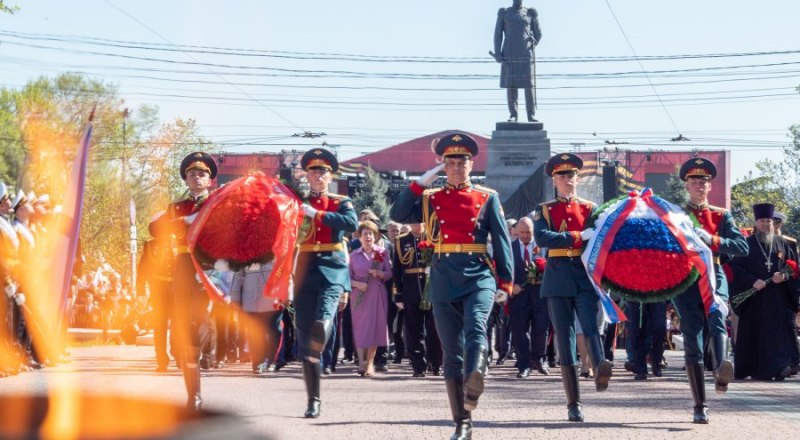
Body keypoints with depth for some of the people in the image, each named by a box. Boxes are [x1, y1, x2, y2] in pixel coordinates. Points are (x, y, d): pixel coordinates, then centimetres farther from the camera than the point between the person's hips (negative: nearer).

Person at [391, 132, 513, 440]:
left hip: (479, 277, -2)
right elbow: (398, 215, 0)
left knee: (475, 330, -29)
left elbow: (501, 241, 6)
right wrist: (420, 182, -3)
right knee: (452, 353, 2)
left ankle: (473, 386, -53)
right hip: (444, 281, 2)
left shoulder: (487, 198, 9)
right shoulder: (430, 199, 13)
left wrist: (505, 283, 0)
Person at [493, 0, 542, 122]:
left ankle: (531, 115, 1)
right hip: (509, 55, 0)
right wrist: (497, 54, -7)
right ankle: (513, 115, 4)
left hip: (526, 55, 0)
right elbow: (498, 34, 2)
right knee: (510, 84, -2)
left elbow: (537, 34, 11)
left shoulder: (531, 13, 6)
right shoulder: (504, 13, 5)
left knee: (529, 84, -4)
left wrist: (529, 50, 7)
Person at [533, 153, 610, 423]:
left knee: (590, 326, -22)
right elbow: (541, 238, -9)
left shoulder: (590, 209, 14)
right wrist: (579, 236, -15)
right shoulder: (544, 211, 9)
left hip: (586, 274, 0)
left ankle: (600, 370, -46)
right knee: (564, 337, -1)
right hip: (558, 278, 0)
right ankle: (574, 403, 1)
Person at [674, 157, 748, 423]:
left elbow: (742, 247, 2)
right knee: (692, 341, -6)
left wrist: (712, 240, -14)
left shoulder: (721, 216, 14)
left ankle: (721, 370, -57)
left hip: (713, 277, 0)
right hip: (684, 279, 0)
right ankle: (700, 407, -1)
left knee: (716, 319, -31)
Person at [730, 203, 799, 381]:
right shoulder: (747, 244, 3)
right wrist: (752, 281, -16)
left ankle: (781, 367, -8)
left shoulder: (783, 244, 11)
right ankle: (757, 370, 4)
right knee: (755, 333, -2)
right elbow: (735, 267, -4)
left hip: (779, 299, 2)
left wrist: (784, 277, -9)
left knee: (780, 331, -6)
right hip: (754, 298, -2)